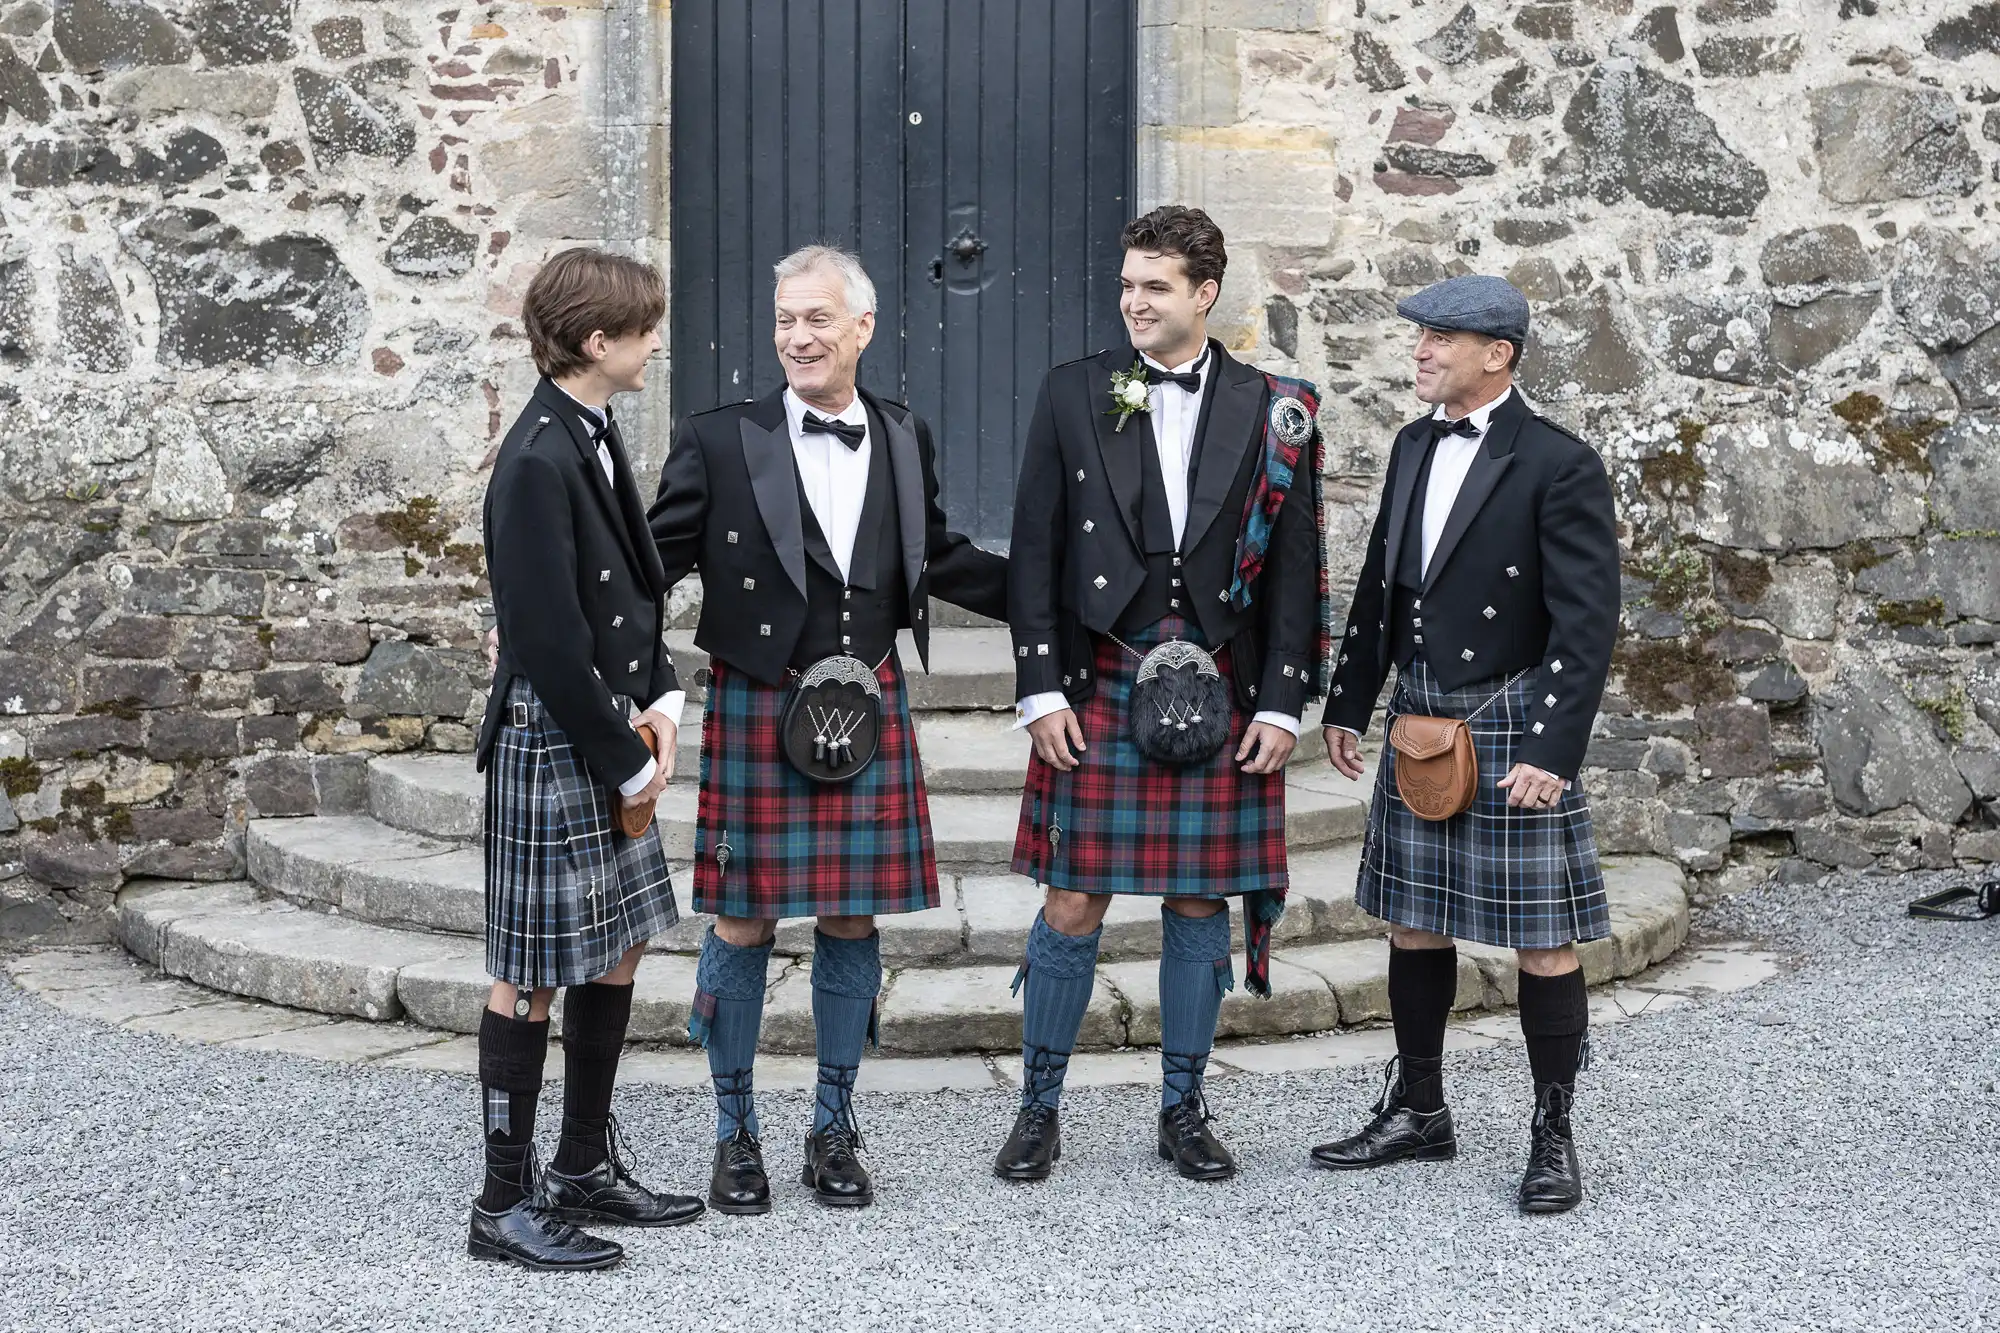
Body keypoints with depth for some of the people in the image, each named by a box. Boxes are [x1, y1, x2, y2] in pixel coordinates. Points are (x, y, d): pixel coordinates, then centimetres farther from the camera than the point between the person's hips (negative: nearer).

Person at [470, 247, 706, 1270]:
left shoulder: (593, 437, 9)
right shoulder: (536, 462, -19)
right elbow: (547, 637, -21)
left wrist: (659, 700, 3)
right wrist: (624, 757, -14)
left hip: (608, 737, 9)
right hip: (551, 741, -9)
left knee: (616, 951, 15)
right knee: (532, 975, -1)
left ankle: (585, 1168, 27)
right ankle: (506, 1203, 9)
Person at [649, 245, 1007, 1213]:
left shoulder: (905, 441, 7)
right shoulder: (720, 441, -4)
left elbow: (939, 560, 19)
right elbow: (654, 558, -3)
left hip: (867, 707, 3)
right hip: (756, 708, -3)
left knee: (852, 921, 9)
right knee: (744, 924, 3)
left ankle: (834, 1129, 24)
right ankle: (735, 1133, 20)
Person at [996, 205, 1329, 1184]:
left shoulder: (1272, 411, 4)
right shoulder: (1073, 396, 3)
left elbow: (1295, 567, 5)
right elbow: (1034, 552, 2)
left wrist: (1281, 703, -1)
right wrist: (1040, 689, -5)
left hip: (1219, 696, 1)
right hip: (1099, 690, -1)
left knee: (1200, 903, 8)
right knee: (1074, 905, 1)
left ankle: (1183, 1110, 21)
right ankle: (1040, 1110, 14)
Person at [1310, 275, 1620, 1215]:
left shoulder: (1558, 466, -12)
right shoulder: (1415, 446, 10)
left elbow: (1586, 620, -15)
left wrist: (1553, 750, -20)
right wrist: (1347, 704, 16)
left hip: (1512, 728, -7)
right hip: (1418, 720, 7)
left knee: (1541, 940, 1)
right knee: (1413, 926, 14)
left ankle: (1552, 1137, 12)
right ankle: (1416, 1112, 27)